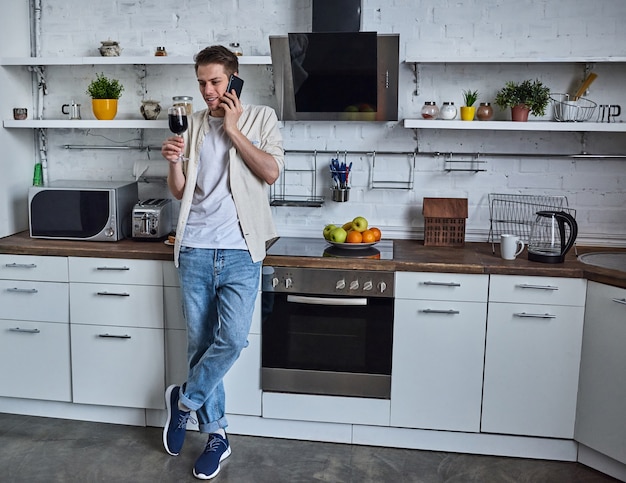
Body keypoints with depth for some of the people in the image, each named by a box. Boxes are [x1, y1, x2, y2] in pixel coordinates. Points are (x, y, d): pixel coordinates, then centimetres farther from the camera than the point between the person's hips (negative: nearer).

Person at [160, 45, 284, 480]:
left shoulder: (261, 118, 5)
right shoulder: (193, 125, 13)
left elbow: (271, 172, -10)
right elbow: (180, 192, 12)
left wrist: (233, 129, -9)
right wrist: (174, 162, -8)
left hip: (239, 252, -3)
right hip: (195, 250, 3)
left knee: (232, 339, -13)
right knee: (200, 343, 6)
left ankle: (185, 400, 15)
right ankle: (217, 436, 20)